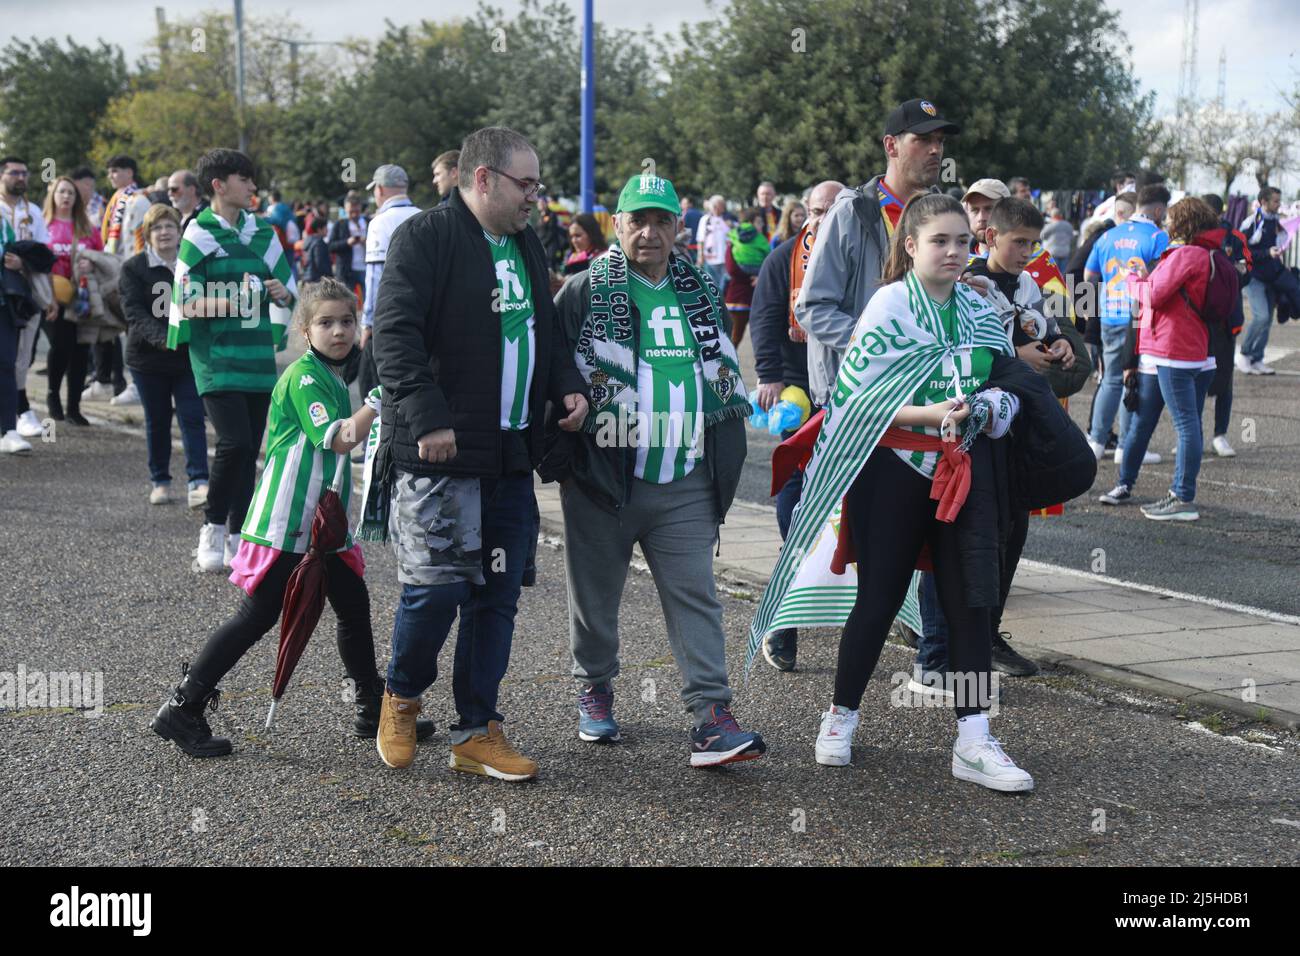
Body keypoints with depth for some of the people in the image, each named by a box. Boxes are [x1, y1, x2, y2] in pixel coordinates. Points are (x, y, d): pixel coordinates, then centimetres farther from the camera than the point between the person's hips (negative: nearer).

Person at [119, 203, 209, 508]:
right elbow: (135, 314, -12)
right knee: (157, 422, 10)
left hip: (191, 357, 1)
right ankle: (160, 481, 22)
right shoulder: (132, 269, -2)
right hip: (148, 358, -1)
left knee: (193, 419, -6)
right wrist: (163, 338, -28)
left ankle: (198, 482, -8)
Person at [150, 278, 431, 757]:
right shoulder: (303, 376, -14)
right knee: (258, 615, -6)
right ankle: (181, 709, 1)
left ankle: (373, 710, 23)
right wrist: (378, 400, -28)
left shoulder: (334, 377, 15)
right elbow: (339, 439, -24)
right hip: (285, 524, -9)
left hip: (322, 522, 9)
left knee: (354, 606, 11)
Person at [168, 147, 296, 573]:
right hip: (217, 356, -5)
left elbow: (290, 287, 17)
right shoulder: (198, 236, -3)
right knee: (234, 441, -18)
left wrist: (282, 293, -6)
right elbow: (186, 303, -8)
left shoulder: (262, 231, 12)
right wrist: (230, 303, -21)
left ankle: (237, 539, 15)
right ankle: (212, 529, 0)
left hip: (258, 354, 5)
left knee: (250, 448, 5)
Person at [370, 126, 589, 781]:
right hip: (437, 454, -8)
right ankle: (402, 696, 19)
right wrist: (429, 419, -25)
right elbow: (395, 334, -17)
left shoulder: (526, 246, 17)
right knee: (437, 586, -10)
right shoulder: (425, 237, -9)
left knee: (497, 594, 8)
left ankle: (477, 733, 17)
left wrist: (568, 385, 9)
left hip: (510, 456, 8)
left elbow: (545, 328, 28)